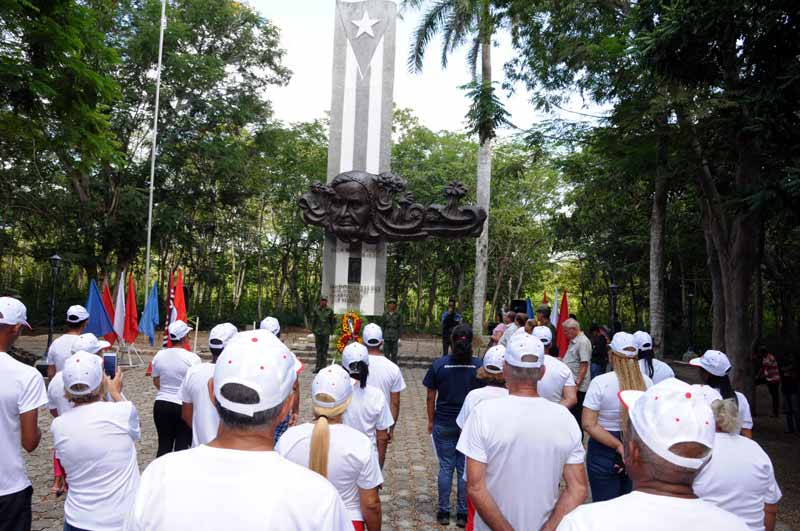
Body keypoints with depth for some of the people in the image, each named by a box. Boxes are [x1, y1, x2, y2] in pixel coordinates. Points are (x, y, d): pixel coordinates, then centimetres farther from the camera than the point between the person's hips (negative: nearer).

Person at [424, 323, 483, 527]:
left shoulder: (439, 365, -6)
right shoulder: (479, 365, -6)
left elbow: (431, 397, -1)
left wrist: (431, 421, 11)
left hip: (443, 424, 0)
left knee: (445, 468, 10)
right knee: (465, 469, 9)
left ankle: (444, 512, 18)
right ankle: (463, 514, 17)